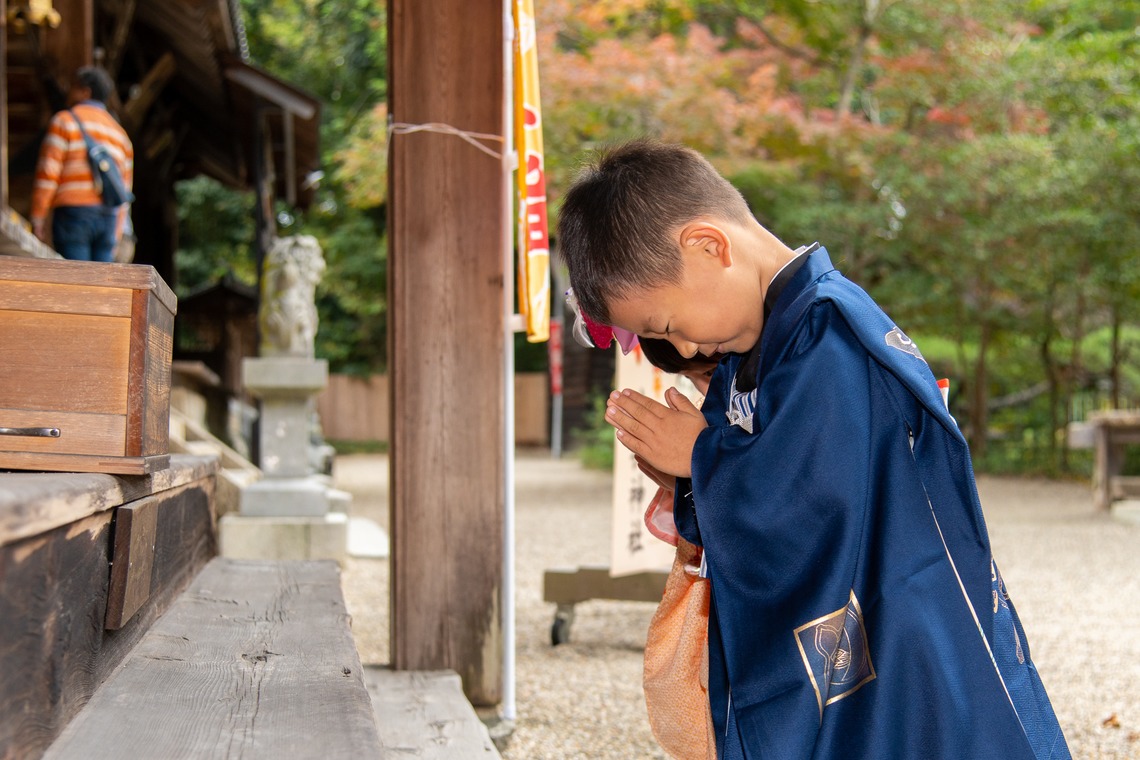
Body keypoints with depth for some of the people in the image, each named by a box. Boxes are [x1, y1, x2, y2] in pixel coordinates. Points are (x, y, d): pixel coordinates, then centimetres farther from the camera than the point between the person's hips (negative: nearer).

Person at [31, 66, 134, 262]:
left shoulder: (65, 121, 2)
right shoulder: (119, 132, 21)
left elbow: (48, 174, -7)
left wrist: (37, 219, -5)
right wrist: (116, 238, 21)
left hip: (73, 211, -5)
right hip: (109, 216, 6)